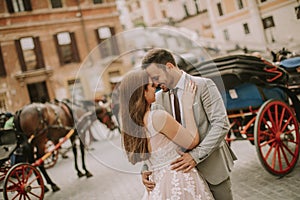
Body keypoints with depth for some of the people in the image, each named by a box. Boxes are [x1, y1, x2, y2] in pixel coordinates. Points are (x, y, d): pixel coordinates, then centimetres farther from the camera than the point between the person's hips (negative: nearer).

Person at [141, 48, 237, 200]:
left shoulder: (203, 85, -9)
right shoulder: (159, 99, 4)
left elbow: (221, 124, -15)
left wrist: (196, 155, -22)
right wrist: (146, 168, -8)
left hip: (212, 167, -3)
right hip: (184, 170, 3)